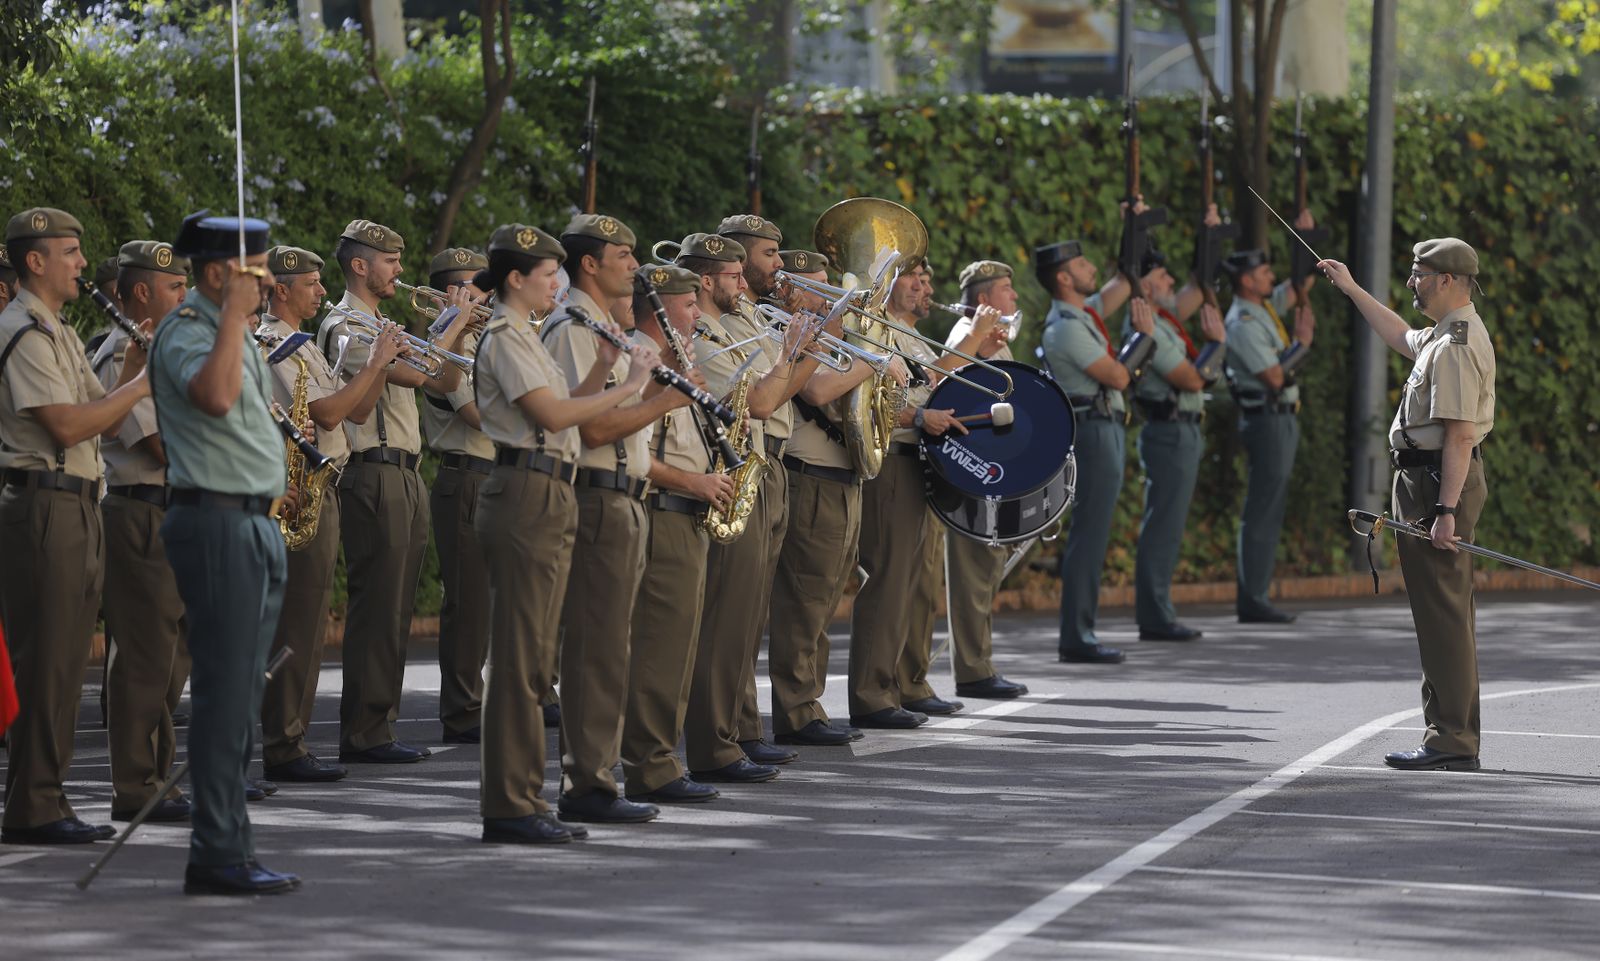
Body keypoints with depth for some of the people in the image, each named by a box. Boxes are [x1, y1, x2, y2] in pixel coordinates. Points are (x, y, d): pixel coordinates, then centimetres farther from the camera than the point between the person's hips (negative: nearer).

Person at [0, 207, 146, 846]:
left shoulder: (60, 335, 20)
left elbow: (99, 420, 19)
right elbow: (66, 425, -19)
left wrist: (134, 368, 6)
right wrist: (141, 386, -11)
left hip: (76, 508, 10)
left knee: (64, 663, 10)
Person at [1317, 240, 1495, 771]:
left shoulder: (1456, 346, -17)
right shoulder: (1445, 334, 16)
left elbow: (1459, 434, -24)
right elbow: (1403, 338, 40)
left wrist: (1446, 510, -28)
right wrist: (1352, 291, 45)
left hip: (1441, 483, -11)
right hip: (1433, 482, 11)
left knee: (1442, 612, -11)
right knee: (1445, 612, 13)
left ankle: (1452, 740, -12)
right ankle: (1457, 736, 17)